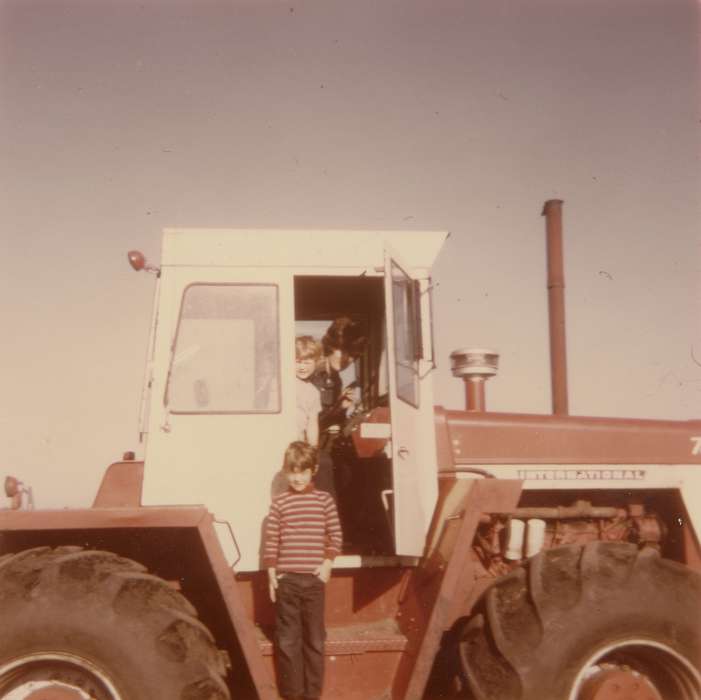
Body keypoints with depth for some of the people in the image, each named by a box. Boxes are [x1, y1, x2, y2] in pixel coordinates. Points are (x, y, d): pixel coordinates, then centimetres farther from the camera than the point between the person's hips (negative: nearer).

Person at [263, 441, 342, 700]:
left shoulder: (324, 499, 2)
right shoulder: (279, 503, 2)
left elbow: (335, 535, 4)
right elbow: (271, 540, 3)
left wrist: (327, 564, -6)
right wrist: (271, 574, -1)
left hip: (314, 578, 0)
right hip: (285, 579, 0)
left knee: (314, 638, 6)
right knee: (287, 639, 4)